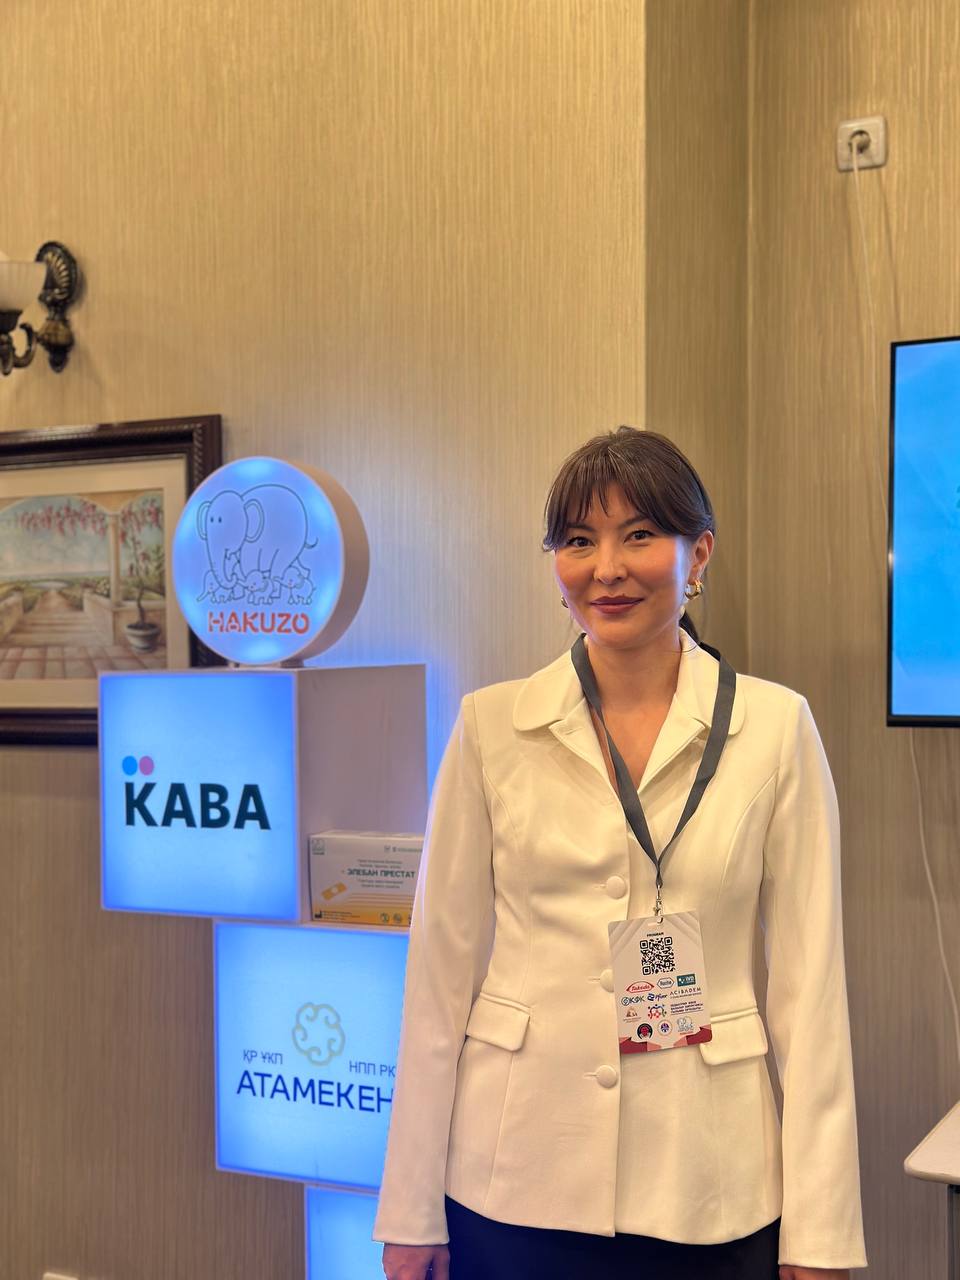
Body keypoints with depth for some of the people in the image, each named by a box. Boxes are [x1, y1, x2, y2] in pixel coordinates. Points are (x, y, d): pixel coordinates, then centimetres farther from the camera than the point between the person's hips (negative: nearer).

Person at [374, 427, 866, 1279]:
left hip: (706, 1186, 0)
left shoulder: (775, 727, -4)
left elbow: (809, 975, -3)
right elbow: (443, 963, -1)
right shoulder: (492, 725, -3)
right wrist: (412, 1211, 0)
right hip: (516, 1179, 1)